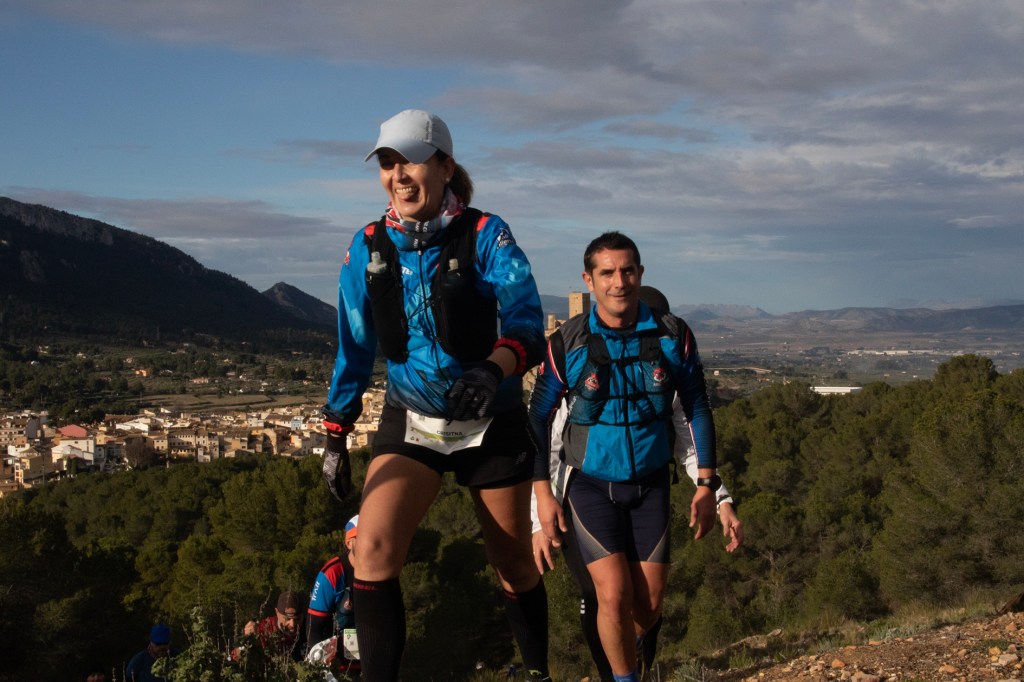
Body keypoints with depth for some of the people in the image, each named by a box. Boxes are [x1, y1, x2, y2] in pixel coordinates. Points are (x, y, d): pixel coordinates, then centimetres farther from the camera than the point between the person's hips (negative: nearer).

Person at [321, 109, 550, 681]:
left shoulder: (485, 235, -15)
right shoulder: (370, 247, -4)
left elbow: (528, 322, -27)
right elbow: (354, 349, 4)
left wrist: (494, 369, -48)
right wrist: (336, 437, 2)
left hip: (492, 424, -2)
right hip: (412, 422, 2)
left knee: (514, 565, 11)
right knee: (374, 548, -21)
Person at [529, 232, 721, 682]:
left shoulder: (673, 336, -8)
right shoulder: (567, 344, -12)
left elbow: (696, 408, 3)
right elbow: (538, 418, -2)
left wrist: (706, 484, 1)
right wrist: (542, 494, -4)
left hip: (651, 484, 2)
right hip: (592, 486, -2)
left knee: (649, 604, 4)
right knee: (614, 595, -15)